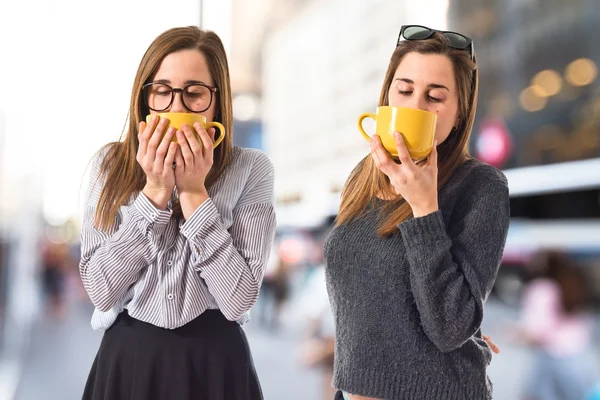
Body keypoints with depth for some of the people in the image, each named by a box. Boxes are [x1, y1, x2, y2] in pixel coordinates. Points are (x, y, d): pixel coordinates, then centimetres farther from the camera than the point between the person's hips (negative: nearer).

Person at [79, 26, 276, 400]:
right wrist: (155, 192, -17)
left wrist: (194, 193, -19)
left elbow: (238, 300, -16)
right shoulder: (112, 163, -3)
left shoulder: (251, 169, -9)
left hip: (214, 360, -1)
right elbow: (101, 290, -10)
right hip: (126, 358, 2)